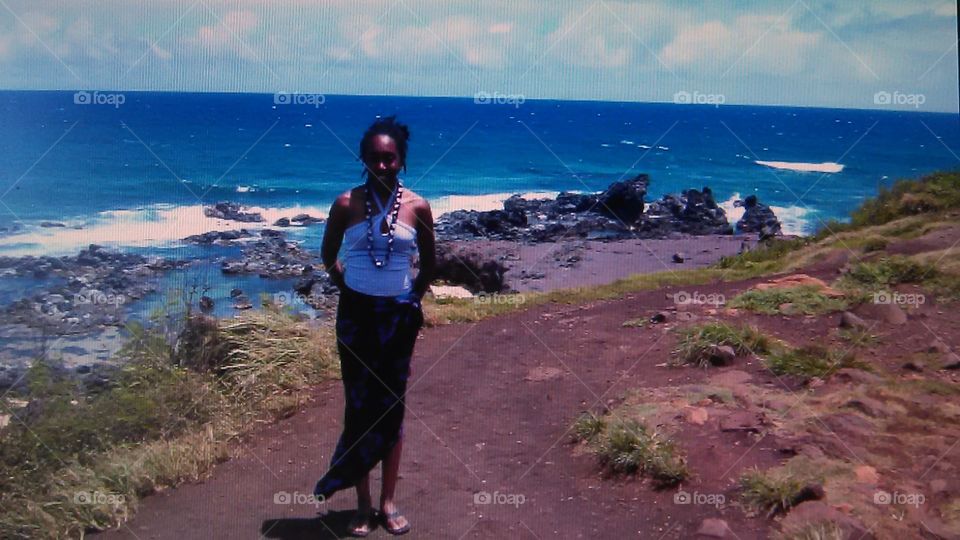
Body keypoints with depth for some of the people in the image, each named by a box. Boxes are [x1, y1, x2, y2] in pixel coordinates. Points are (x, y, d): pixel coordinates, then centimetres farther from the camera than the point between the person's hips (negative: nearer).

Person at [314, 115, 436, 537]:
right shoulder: (346, 204, -6)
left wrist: (411, 299, 7)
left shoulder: (417, 207, -4)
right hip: (356, 313, 0)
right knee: (359, 406, 3)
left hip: (398, 316, 1)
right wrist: (346, 286, 5)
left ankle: (388, 501, 17)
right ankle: (363, 504, 13)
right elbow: (328, 255, 10)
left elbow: (429, 263, 10)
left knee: (392, 406, 7)